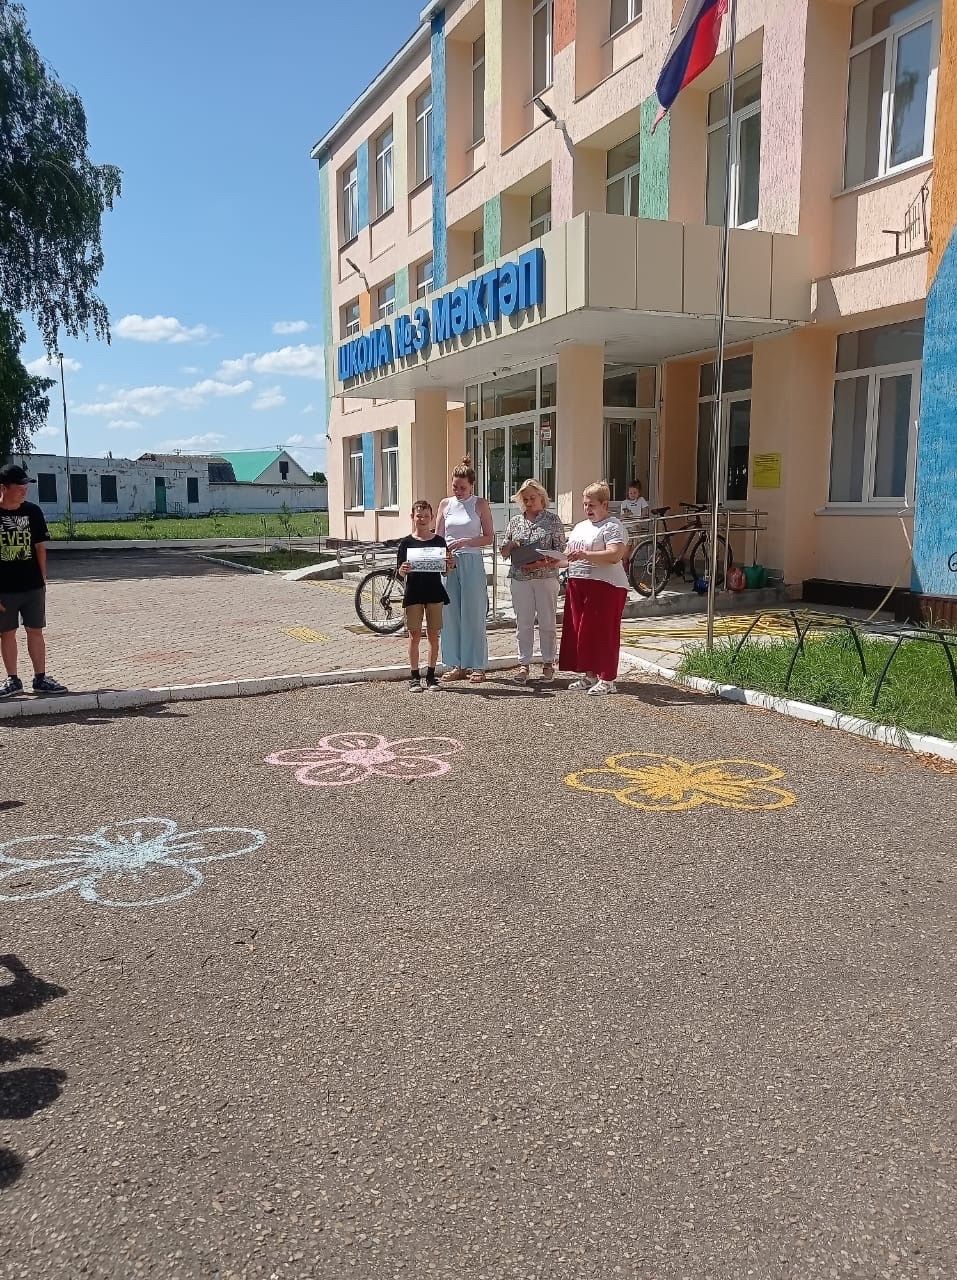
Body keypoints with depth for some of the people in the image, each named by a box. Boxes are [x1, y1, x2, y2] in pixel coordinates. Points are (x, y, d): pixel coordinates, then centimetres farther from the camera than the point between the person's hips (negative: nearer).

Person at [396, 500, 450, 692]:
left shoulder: (439, 541, 4)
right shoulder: (406, 543, 0)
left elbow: (445, 570, 6)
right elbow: (400, 573, -2)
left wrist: (450, 565, -16)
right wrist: (403, 570, -23)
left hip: (434, 593, 1)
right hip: (413, 593, -1)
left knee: (433, 636, 6)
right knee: (415, 636, 2)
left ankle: (431, 675, 16)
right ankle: (414, 676, 10)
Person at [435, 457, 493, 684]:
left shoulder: (480, 505, 1)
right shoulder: (445, 504, 10)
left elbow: (488, 538, -1)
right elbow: (438, 537, 12)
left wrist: (466, 541, -15)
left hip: (472, 562, -3)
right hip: (448, 562, 3)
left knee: (474, 614, -1)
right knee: (450, 614, 4)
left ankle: (477, 666, 6)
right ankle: (456, 665, 13)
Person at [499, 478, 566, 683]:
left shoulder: (553, 520, 3)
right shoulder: (515, 522, 13)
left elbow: (560, 551, -2)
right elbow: (503, 552, 14)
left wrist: (543, 564, -19)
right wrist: (511, 545, -9)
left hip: (546, 577, -3)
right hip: (520, 579, 3)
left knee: (547, 622, 3)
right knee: (523, 622, 4)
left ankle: (548, 663, 13)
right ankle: (524, 664, 10)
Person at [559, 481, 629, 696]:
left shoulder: (613, 526, -6)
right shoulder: (580, 526, 20)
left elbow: (614, 555, -20)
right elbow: (570, 554, 25)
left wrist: (585, 555, -27)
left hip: (605, 586, -8)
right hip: (577, 584, 8)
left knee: (602, 631, -6)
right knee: (580, 631, 9)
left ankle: (607, 680, 1)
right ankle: (589, 675, 19)